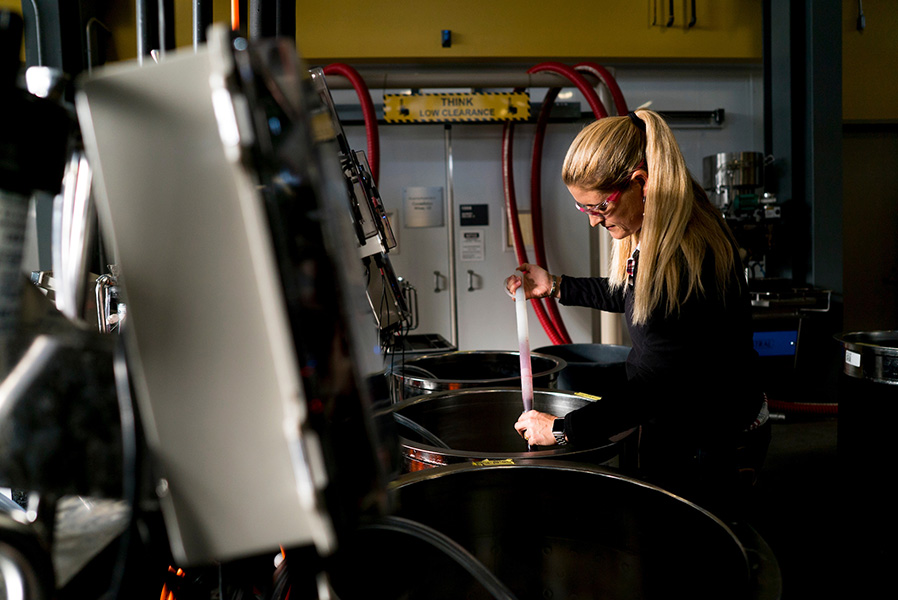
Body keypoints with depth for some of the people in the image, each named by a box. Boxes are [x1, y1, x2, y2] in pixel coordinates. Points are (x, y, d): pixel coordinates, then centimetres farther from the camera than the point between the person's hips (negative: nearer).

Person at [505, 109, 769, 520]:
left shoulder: (692, 258, -31)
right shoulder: (650, 233, -1)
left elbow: (662, 384, -29)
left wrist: (563, 429, -24)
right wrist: (555, 286, 14)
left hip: (708, 447, -9)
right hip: (670, 431, 9)